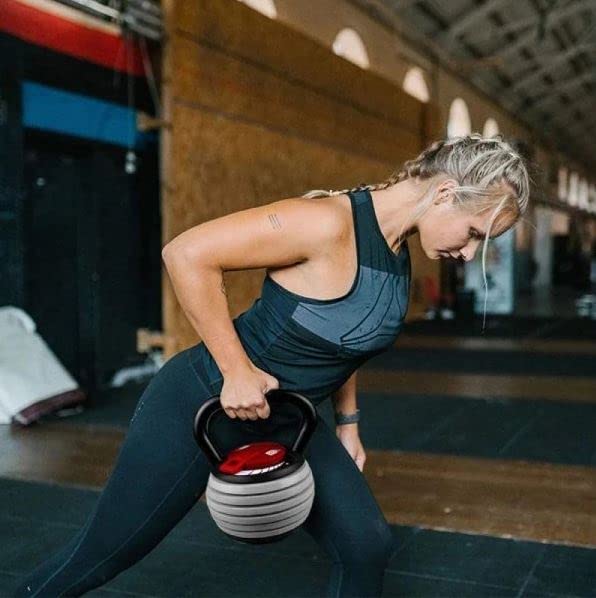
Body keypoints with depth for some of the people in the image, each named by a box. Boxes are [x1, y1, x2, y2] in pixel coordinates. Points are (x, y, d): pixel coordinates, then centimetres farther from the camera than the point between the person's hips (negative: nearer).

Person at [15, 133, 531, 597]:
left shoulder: (400, 252, 1)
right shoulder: (331, 221, -27)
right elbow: (187, 254, -27)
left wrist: (348, 423, 17)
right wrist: (236, 370, -25)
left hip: (284, 420, 8)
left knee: (367, 547, 2)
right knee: (102, 553, 9)